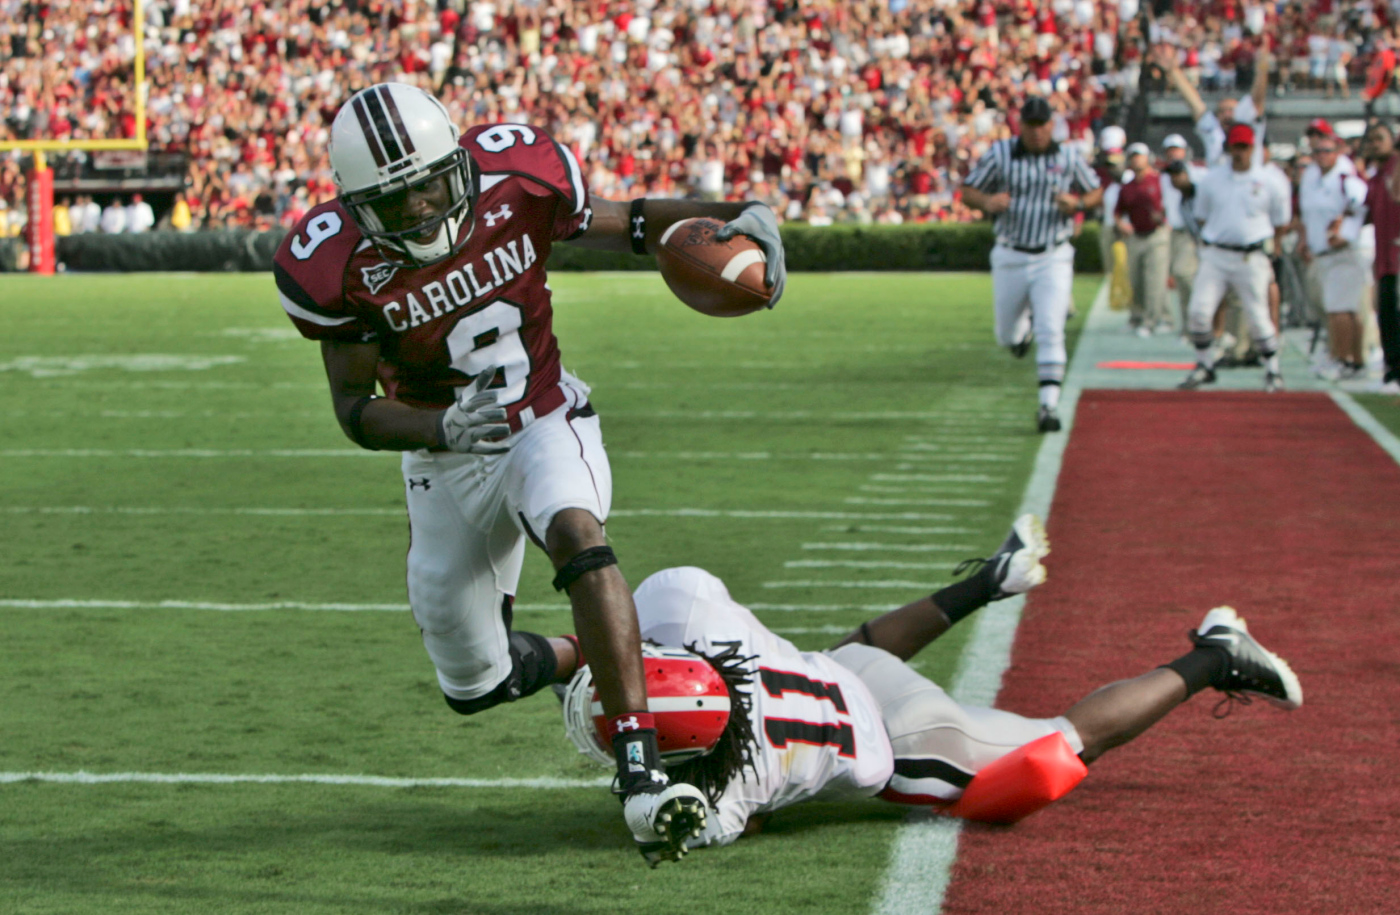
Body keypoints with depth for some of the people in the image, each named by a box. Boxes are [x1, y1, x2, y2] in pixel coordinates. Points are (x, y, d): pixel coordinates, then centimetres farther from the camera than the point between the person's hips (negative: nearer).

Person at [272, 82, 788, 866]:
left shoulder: (514, 177, -19)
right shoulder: (337, 264, -21)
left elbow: (621, 224, -3)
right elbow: (355, 408, -16)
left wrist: (732, 215, -21)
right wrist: (442, 429, -36)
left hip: (547, 425, -1)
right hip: (446, 463, 2)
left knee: (576, 530, -37)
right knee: (476, 686, 10)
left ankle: (642, 771, -43)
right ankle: (591, 656, 45)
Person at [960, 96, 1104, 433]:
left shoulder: (1069, 158, -1)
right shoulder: (1000, 154, -4)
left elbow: (1095, 192, 11)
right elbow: (968, 191, 1)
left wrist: (1077, 203, -12)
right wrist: (987, 201, -22)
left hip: (1053, 260, -1)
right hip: (1010, 259, 1)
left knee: (1050, 333, -14)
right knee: (1007, 337, 13)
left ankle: (1049, 405, -12)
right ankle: (1024, 323, 50)